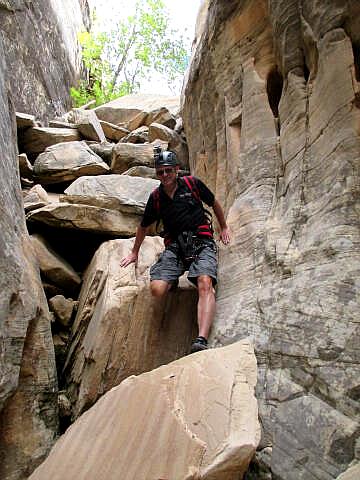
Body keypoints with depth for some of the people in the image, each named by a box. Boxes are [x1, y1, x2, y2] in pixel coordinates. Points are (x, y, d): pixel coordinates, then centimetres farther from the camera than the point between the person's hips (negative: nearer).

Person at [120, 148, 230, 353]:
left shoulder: (192, 184, 5)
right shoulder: (156, 197, 13)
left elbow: (214, 203, 21)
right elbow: (143, 227, 26)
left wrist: (224, 227, 29)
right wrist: (135, 253, 35)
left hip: (201, 242, -2)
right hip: (174, 246, 3)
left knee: (205, 285, -30)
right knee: (157, 289, -19)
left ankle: (202, 340, -39)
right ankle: (174, 280, 17)